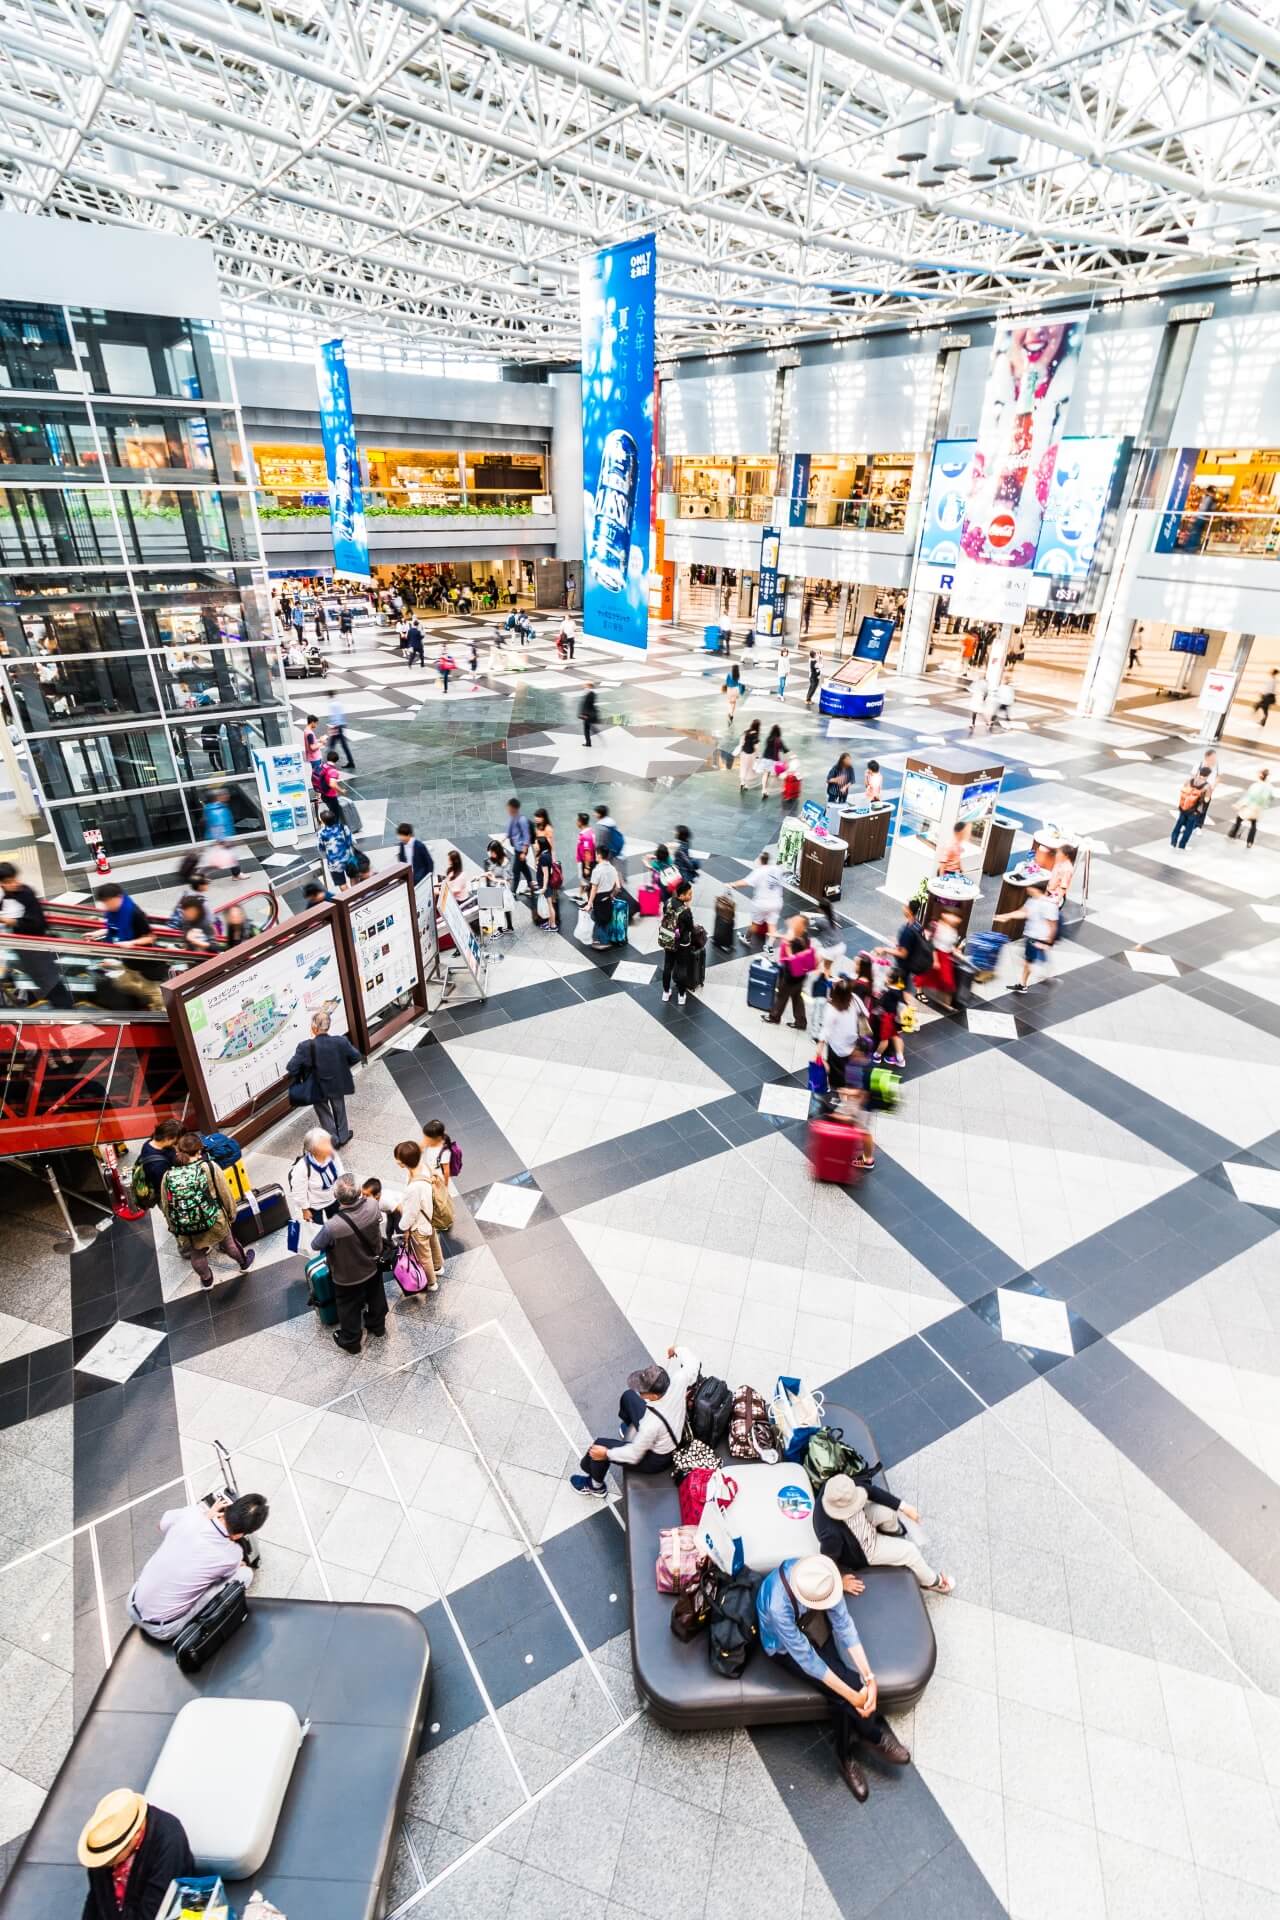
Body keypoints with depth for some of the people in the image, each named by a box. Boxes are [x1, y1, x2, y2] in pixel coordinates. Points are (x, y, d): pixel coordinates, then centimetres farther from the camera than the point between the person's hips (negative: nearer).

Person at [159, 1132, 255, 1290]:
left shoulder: (168, 1176, -11)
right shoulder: (210, 1168, -18)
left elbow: (165, 1207, 0)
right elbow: (226, 1196, -9)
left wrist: (174, 1228, 16)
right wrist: (231, 1215, 9)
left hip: (187, 1232, 2)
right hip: (214, 1223, -1)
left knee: (197, 1256, 30)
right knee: (229, 1244, 29)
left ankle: (206, 1280, 54)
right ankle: (244, 1262, 54)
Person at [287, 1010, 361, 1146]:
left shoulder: (305, 1047, -29)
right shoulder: (341, 1041, -22)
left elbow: (291, 1068, -26)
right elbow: (355, 1058, -8)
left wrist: (299, 1077, -4)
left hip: (318, 1088, -2)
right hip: (338, 1085, 2)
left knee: (324, 1113, 23)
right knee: (339, 1110, 27)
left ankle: (333, 1139, 37)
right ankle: (343, 1136, 44)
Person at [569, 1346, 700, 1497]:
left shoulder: (652, 1423, -43)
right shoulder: (677, 1381, -31)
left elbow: (634, 1455, -26)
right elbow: (693, 1364, -9)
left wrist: (606, 1453, -13)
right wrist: (678, 1351, 9)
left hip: (656, 1459, -7)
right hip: (671, 1438, 7)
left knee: (599, 1446, 3)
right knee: (628, 1396, 17)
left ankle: (596, 1487, 34)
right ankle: (631, 1429, 49)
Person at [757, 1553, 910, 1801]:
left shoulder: (821, 1576, -29)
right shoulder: (778, 1605, -41)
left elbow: (844, 1625, -20)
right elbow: (806, 1658, -31)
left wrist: (869, 1677, -25)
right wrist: (854, 1695, -25)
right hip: (785, 1647, -4)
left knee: (842, 1693, -12)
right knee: (845, 1690, -13)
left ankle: (846, 1756, 11)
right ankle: (877, 1737, 13)